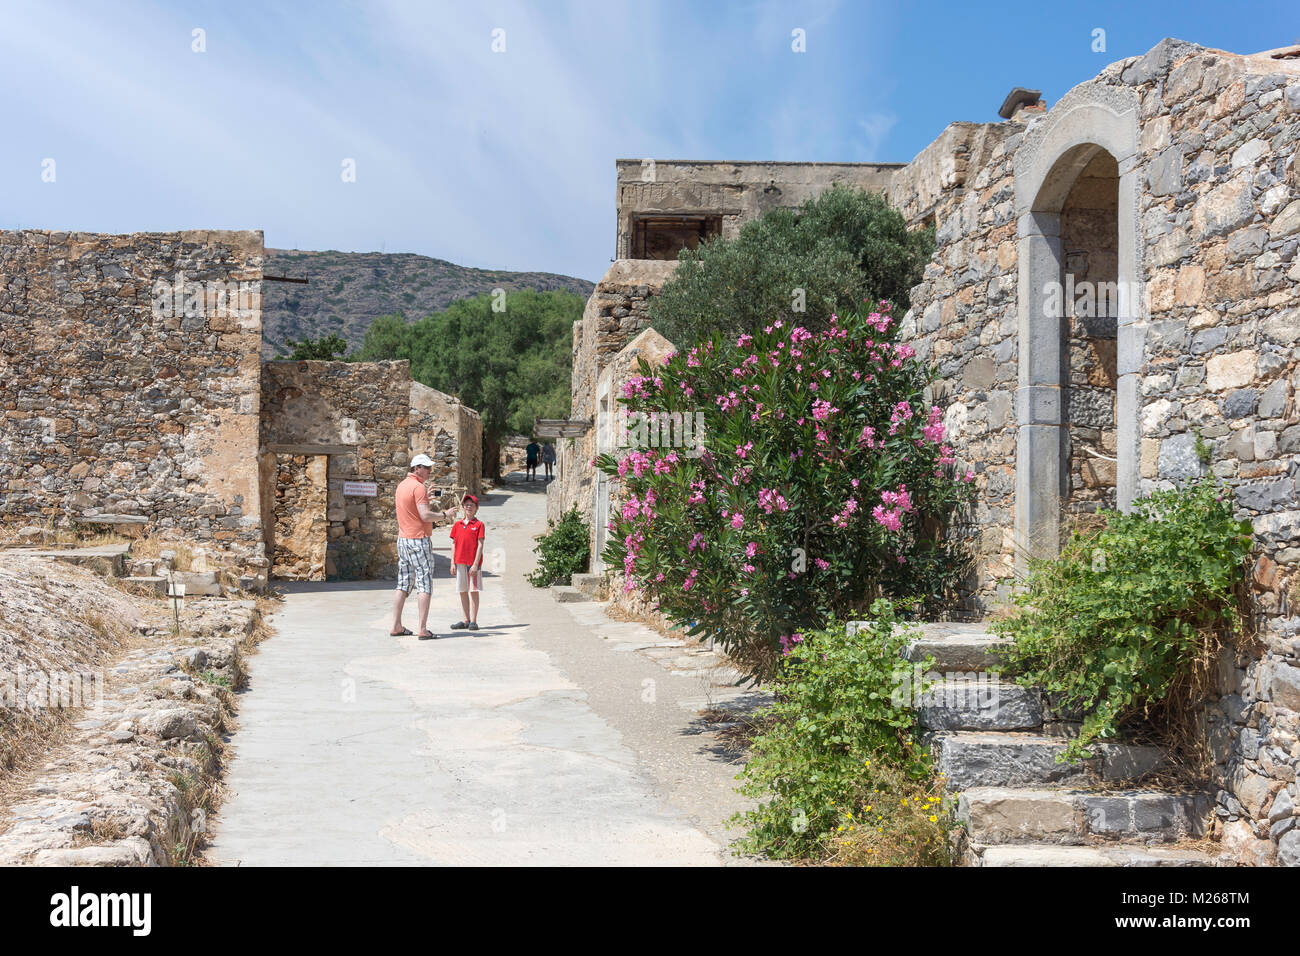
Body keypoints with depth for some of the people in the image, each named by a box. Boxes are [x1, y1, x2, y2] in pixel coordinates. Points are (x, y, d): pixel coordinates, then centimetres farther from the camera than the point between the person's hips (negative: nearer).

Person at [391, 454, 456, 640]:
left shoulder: (402, 485, 14)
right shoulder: (419, 487, -14)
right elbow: (425, 515, -21)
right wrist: (445, 514, -7)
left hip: (403, 539, 9)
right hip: (419, 540, -9)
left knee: (403, 584, 12)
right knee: (425, 585, -6)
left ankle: (396, 626, 14)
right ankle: (423, 630, -10)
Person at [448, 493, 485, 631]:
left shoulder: (479, 525, -2)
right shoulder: (457, 525, 11)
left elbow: (480, 545, -6)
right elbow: (453, 544, 11)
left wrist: (475, 564, -13)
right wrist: (452, 563, 4)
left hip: (473, 563, -5)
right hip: (459, 562, 5)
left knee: (474, 591, -2)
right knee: (462, 591, 8)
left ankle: (474, 621, 1)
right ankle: (466, 620, 16)